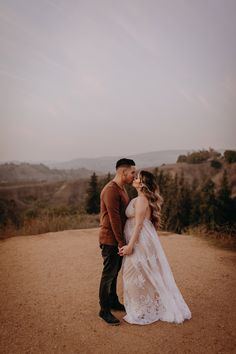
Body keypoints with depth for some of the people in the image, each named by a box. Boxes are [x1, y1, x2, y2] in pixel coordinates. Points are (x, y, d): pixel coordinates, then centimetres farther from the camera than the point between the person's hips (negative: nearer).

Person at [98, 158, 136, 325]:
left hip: (119, 238, 9)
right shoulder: (111, 190, -21)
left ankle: (113, 301, 35)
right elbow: (114, 219, -22)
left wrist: (123, 240, 13)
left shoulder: (122, 188, 12)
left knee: (115, 272, 19)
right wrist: (121, 242, -18)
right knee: (108, 274, 1)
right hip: (110, 239, -9)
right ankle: (104, 310, 15)